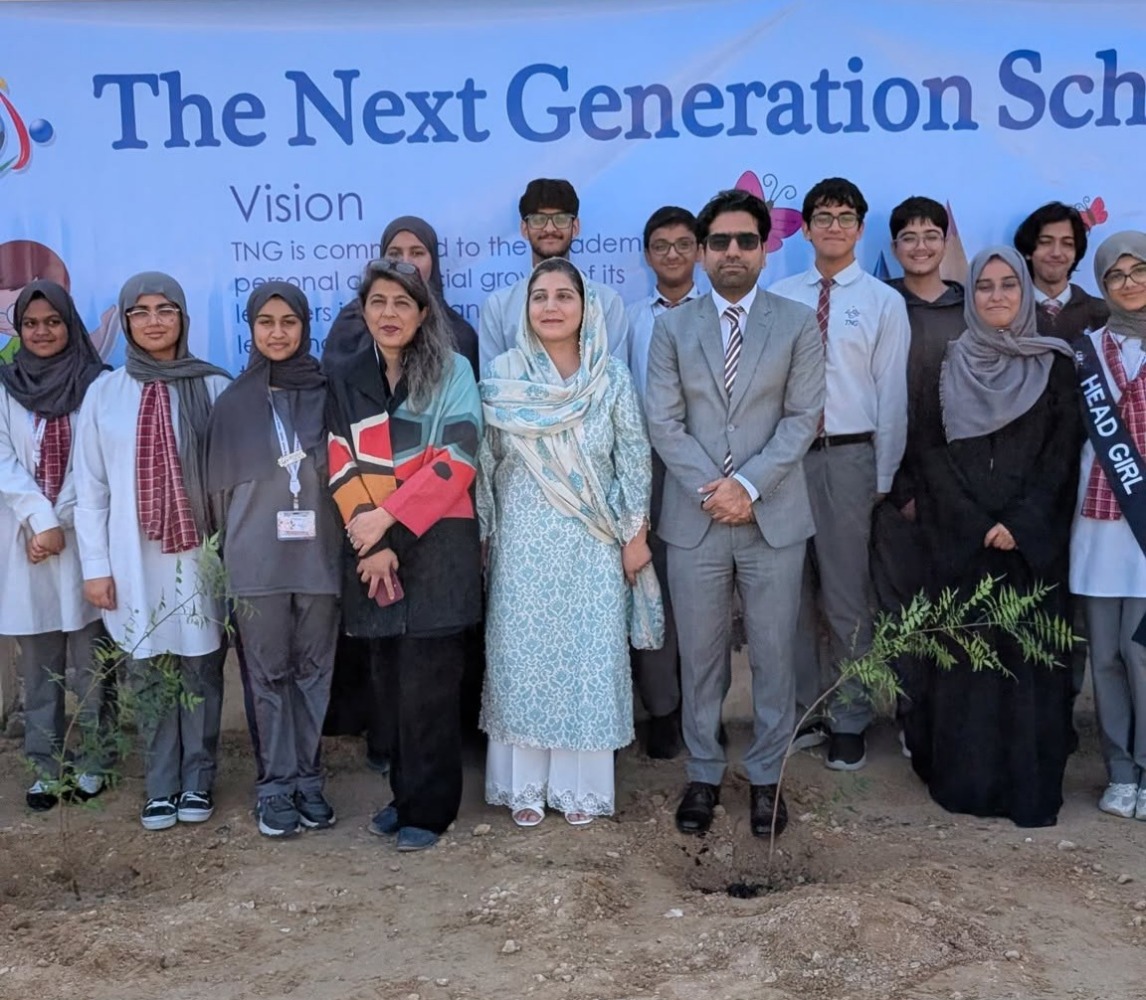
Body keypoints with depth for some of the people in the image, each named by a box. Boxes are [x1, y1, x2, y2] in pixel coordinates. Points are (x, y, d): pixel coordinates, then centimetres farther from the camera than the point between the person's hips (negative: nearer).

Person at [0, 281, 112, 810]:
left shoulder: (97, 384, 1)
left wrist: (60, 523, -10)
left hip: (83, 540, -2)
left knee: (89, 659, 1)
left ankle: (92, 761, 12)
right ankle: (46, 766, 15)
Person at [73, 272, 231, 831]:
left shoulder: (215, 389, 1)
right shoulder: (105, 393, 5)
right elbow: (90, 487, 5)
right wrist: (95, 565, 1)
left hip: (200, 556, -1)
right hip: (135, 559, 1)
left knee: (201, 671, 4)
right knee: (149, 676, 7)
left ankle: (197, 781, 18)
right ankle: (161, 786, 18)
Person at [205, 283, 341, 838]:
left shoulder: (326, 396, 4)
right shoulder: (233, 402, 5)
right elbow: (220, 486, 9)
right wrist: (226, 554, 7)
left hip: (319, 555, 0)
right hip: (256, 559, 0)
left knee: (314, 670, 5)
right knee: (268, 672, 4)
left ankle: (307, 778, 16)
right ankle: (276, 783, 13)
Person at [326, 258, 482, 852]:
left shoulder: (452, 372, 0)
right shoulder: (345, 382, 11)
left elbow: (456, 460, -9)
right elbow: (341, 468, 5)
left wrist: (389, 516, -14)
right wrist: (371, 541, -7)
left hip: (438, 544, -3)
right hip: (372, 549, 4)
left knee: (427, 684, -5)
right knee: (393, 680, 8)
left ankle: (428, 806, 6)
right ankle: (405, 792, 21)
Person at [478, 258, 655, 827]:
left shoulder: (612, 379, -2)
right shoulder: (501, 378, -2)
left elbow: (633, 459, 1)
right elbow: (484, 463, 2)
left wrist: (635, 536, -1)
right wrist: (481, 536, 2)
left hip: (592, 545, 0)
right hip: (523, 544, 0)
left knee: (589, 656, 4)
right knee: (522, 656, 5)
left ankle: (580, 784, 17)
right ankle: (523, 783, 18)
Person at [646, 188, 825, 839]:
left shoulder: (798, 325, 4)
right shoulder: (673, 327, 7)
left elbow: (803, 417, -3)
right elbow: (664, 421, 0)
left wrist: (748, 485, -14)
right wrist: (711, 487, -12)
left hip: (774, 516, -1)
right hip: (694, 519, 1)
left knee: (774, 655, 6)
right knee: (701, 656, 9)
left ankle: (767, 778, 20)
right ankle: (704, 775, 22)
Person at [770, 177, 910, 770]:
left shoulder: (883, 302, 1)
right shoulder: (781, 297, 7)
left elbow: (891, 394, -1)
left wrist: (883, 477, -3)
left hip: (848, 456, -3)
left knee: (847, 596, 1)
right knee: (793, 591, 11)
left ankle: (849, 721, 15)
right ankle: (804, 710, 24)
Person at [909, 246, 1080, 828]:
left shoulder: (1054, 364, 5)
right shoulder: (950, 364, 6)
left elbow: (1063, 452, -1)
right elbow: (933, 453, 1)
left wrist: (1021, 524, -12)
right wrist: (979, 523, -10)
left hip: (1034, 540, 0)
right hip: (960, 538, 1)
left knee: (1029, 655, 0)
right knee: (964, 655, 2)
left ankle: (1031, 785, 8)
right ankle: (964, 777, 11)